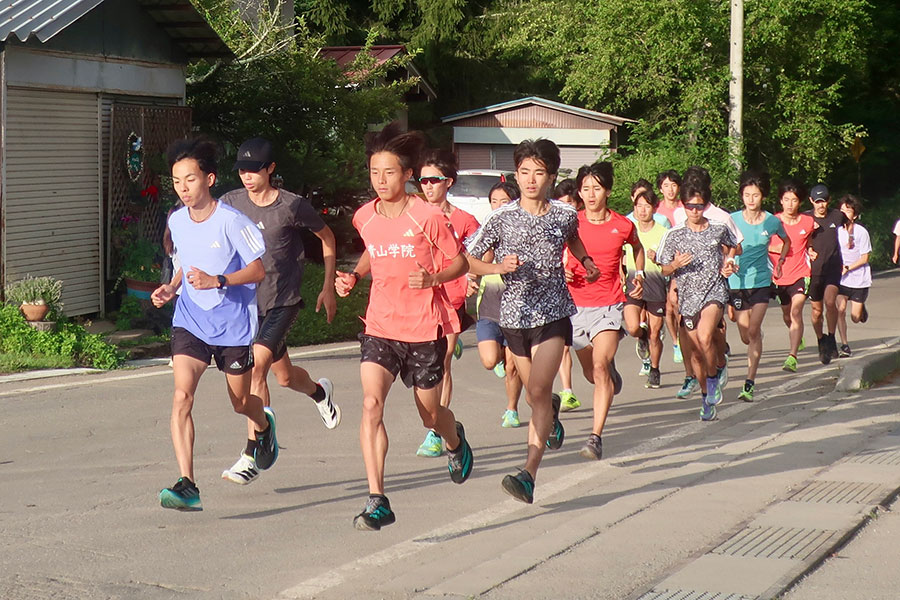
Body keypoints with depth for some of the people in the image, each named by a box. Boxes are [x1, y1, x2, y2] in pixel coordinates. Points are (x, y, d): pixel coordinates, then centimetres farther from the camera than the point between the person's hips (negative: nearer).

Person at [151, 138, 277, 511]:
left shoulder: (231, 221, -15)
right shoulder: (177, 221, 2)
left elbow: (258, 270, -12)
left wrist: (216, 281, -26)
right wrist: (171, 286, 1)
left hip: (233, 323, -3)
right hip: (190, 322, 3)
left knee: (241, 402, 14)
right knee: (182, 397, -17)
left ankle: (264, 426, 53)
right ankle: (187, 486, -21)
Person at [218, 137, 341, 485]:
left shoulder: (292, 206, -9)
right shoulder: (231, 203, 0)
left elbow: (326, 237, 6)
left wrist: (328, 287, 7)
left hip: (282, 301, -4)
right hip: (246, 301, 5)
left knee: (256, 368, -21)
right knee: (284, 376, 16)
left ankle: (252, 456, -17)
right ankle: (320, 392, 52)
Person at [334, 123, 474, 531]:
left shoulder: (428, 217, -12)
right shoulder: (365, 217, 2)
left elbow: (459, 261, -2)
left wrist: (432, 279, -21)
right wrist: (353, 276, 5)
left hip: (424, 328, -3)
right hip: (380, 325, 3)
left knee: (430, 414, 12)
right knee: (371, 404, -19)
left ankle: (456, 442, 52)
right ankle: (377, 502, -20)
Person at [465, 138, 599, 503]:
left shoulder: (565, 215, 0)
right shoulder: (502, 218, -5)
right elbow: (468, 259, 0)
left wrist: (585, 260, 16)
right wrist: (498, 268, -15)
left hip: (554, 313, -2)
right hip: (515, 314, 2)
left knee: (539, 391, -17)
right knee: (534, 395, 17)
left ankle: (529, 476, -23)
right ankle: (552, 413, 56)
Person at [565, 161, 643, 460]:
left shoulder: (623, 226, -1)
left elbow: (637, 247, 23)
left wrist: (638, 274, 10)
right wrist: (560, 271, -7)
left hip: (609, 305, -2)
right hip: (575, 304, 3)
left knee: (600, 367, -20)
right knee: (591, 373, 16)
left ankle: (596, 437, -22)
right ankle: (612, 373, 55)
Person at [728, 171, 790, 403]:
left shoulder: (772, 222, -1)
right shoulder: (733, 220, -4)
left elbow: (786, 241, 20)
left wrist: (779, 262, 9)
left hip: (761, 281, -1)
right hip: (738, 282, 1)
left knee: (753, 331, -13)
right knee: (746, 337, 5)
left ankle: (750, 383, -11)